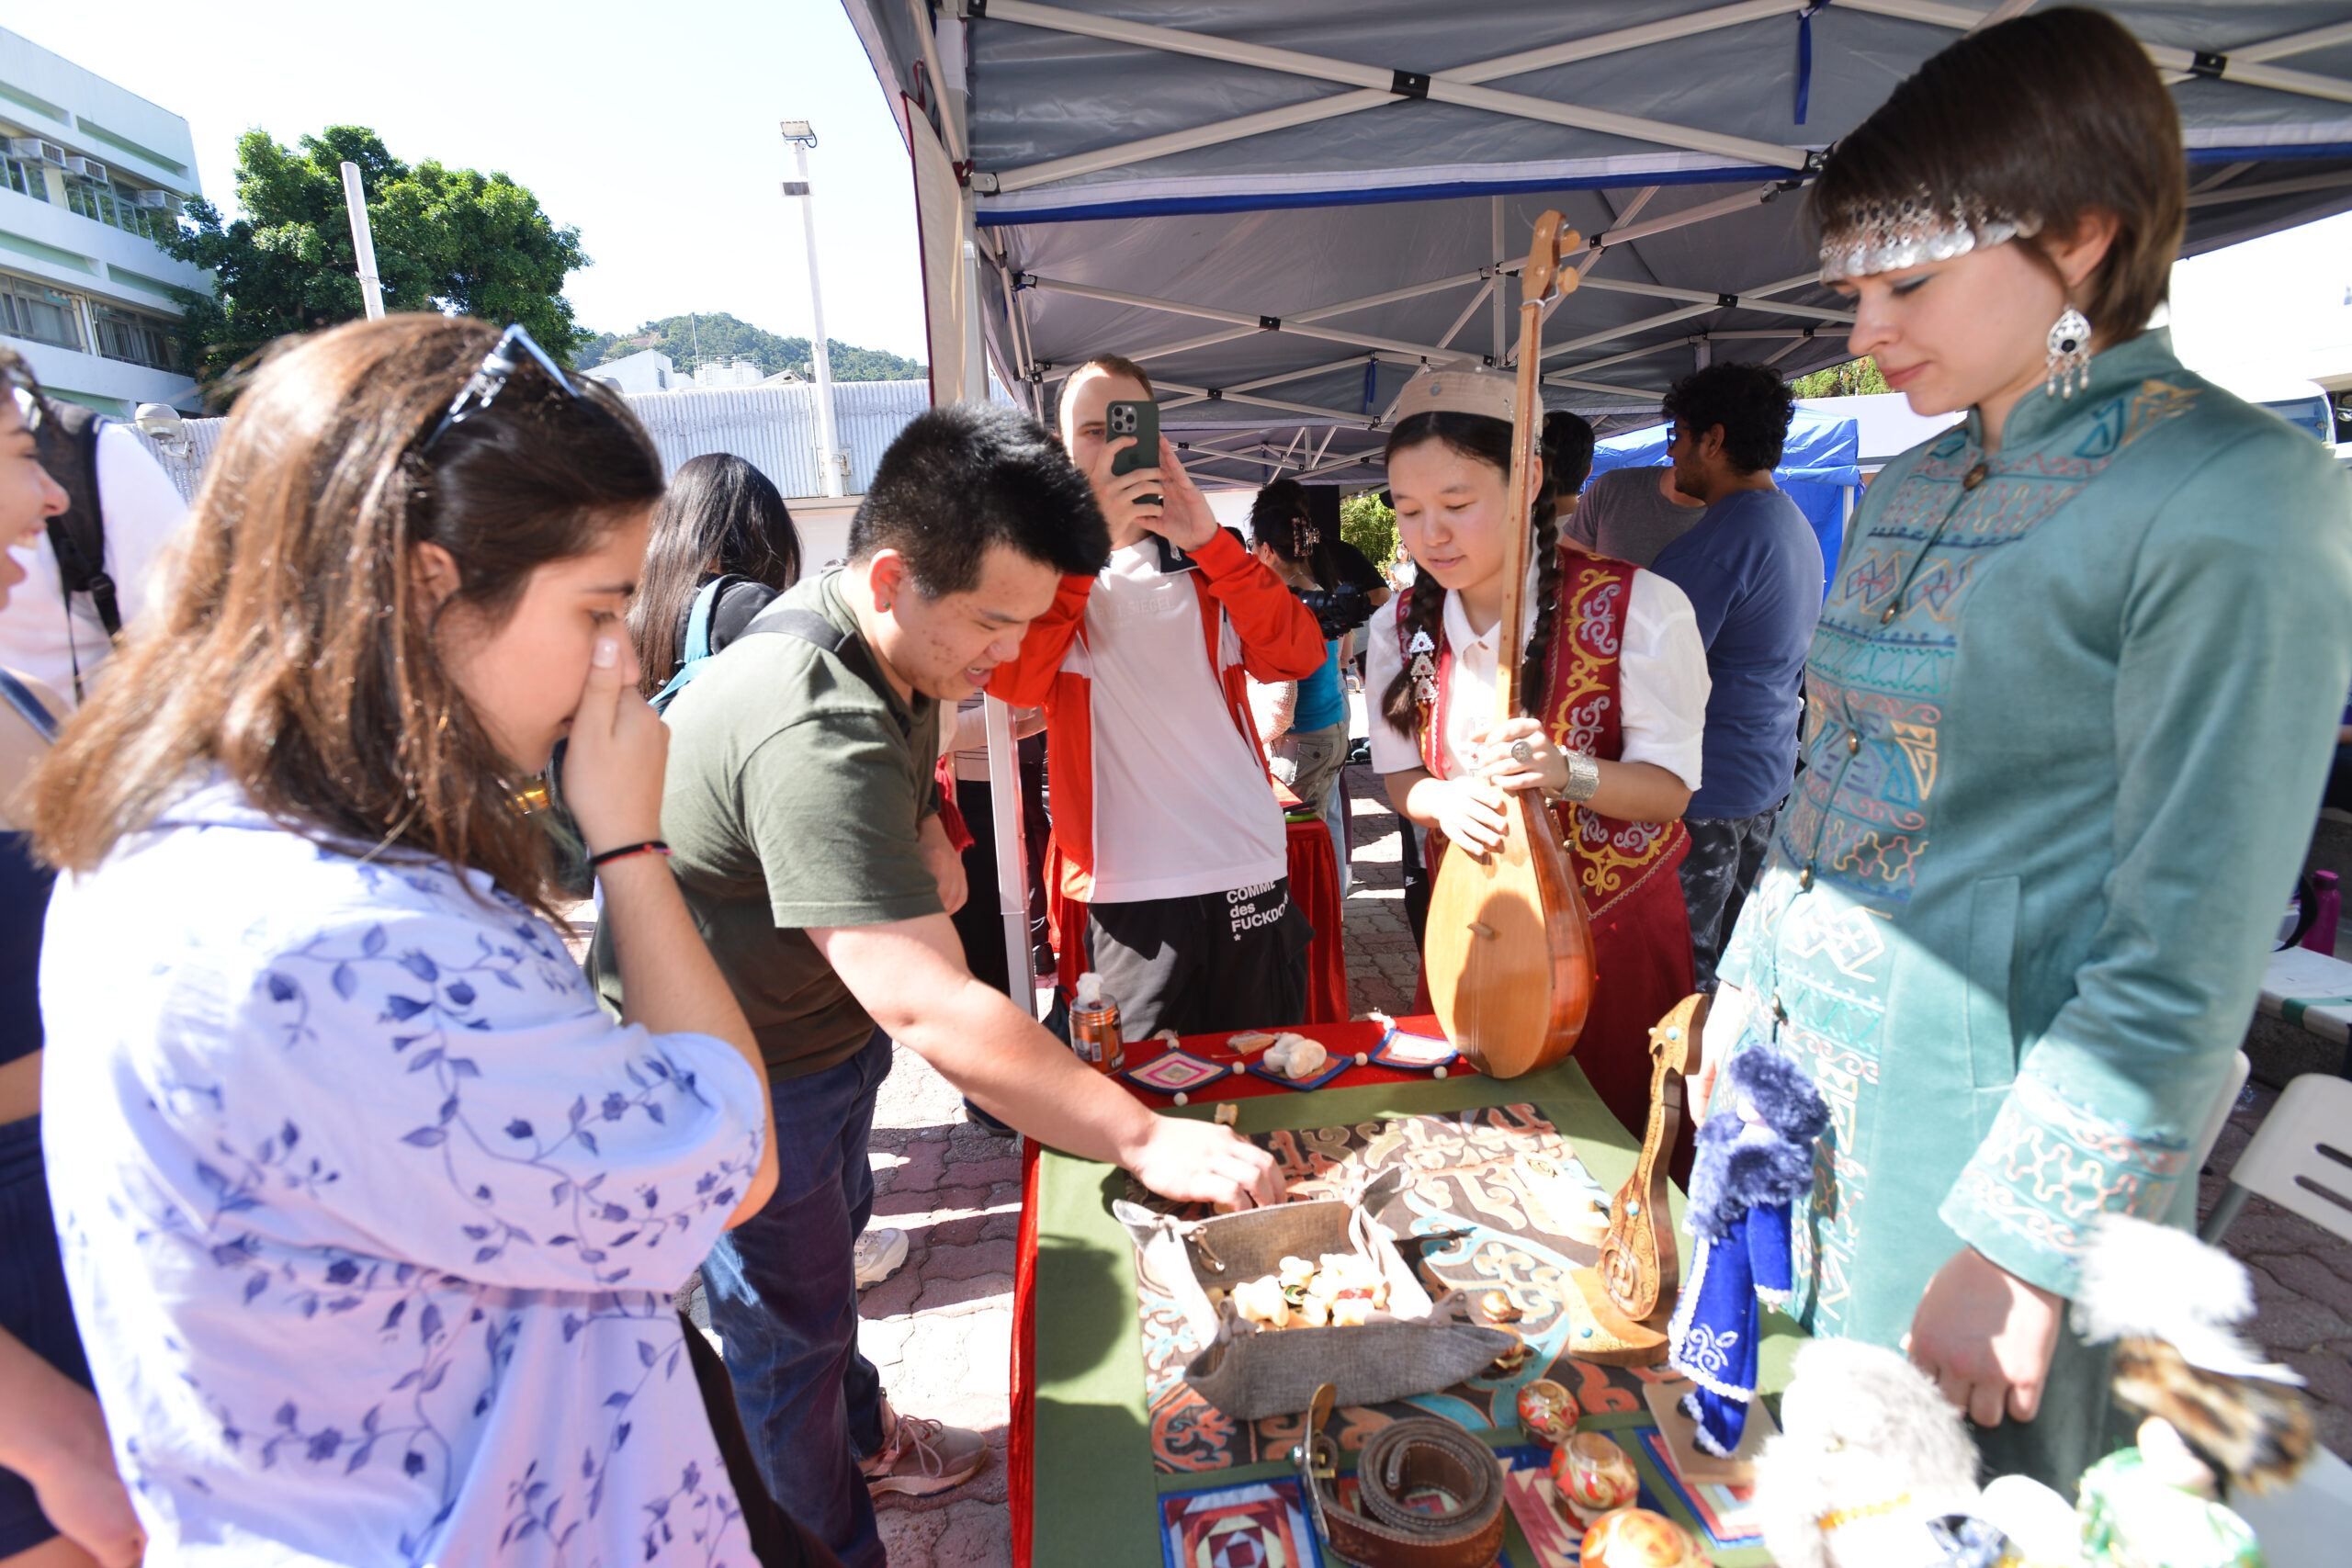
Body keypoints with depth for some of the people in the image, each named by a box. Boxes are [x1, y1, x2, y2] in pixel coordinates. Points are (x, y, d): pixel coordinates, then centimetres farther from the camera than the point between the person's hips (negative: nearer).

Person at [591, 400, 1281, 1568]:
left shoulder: (885, 637, -7)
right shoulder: (815, 733, -40)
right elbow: (929, 1009, -45)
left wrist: (928, 834, -8)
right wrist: (1146, 1140, -42)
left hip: (825, 1019, 9)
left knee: (832, 1236, 29)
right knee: (793, 1325, 13)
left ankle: (862, 1434, 55)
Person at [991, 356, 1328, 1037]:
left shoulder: (1203, 559, 14)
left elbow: (1300, 655, -3)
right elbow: (1014, 678, -14)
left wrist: (1210, 540, -13)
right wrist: (1093, 537, -19)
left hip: (1249, 871, 3)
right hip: (1128, 890, -3)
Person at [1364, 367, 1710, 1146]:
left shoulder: (1638, 607, -16)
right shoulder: (1401, 628, -4)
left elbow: (1671, 784, -12)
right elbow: (1398, 773, 4)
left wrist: (1566, 771, -32)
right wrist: (1444, 800, -19)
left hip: (1614, 927, -2)